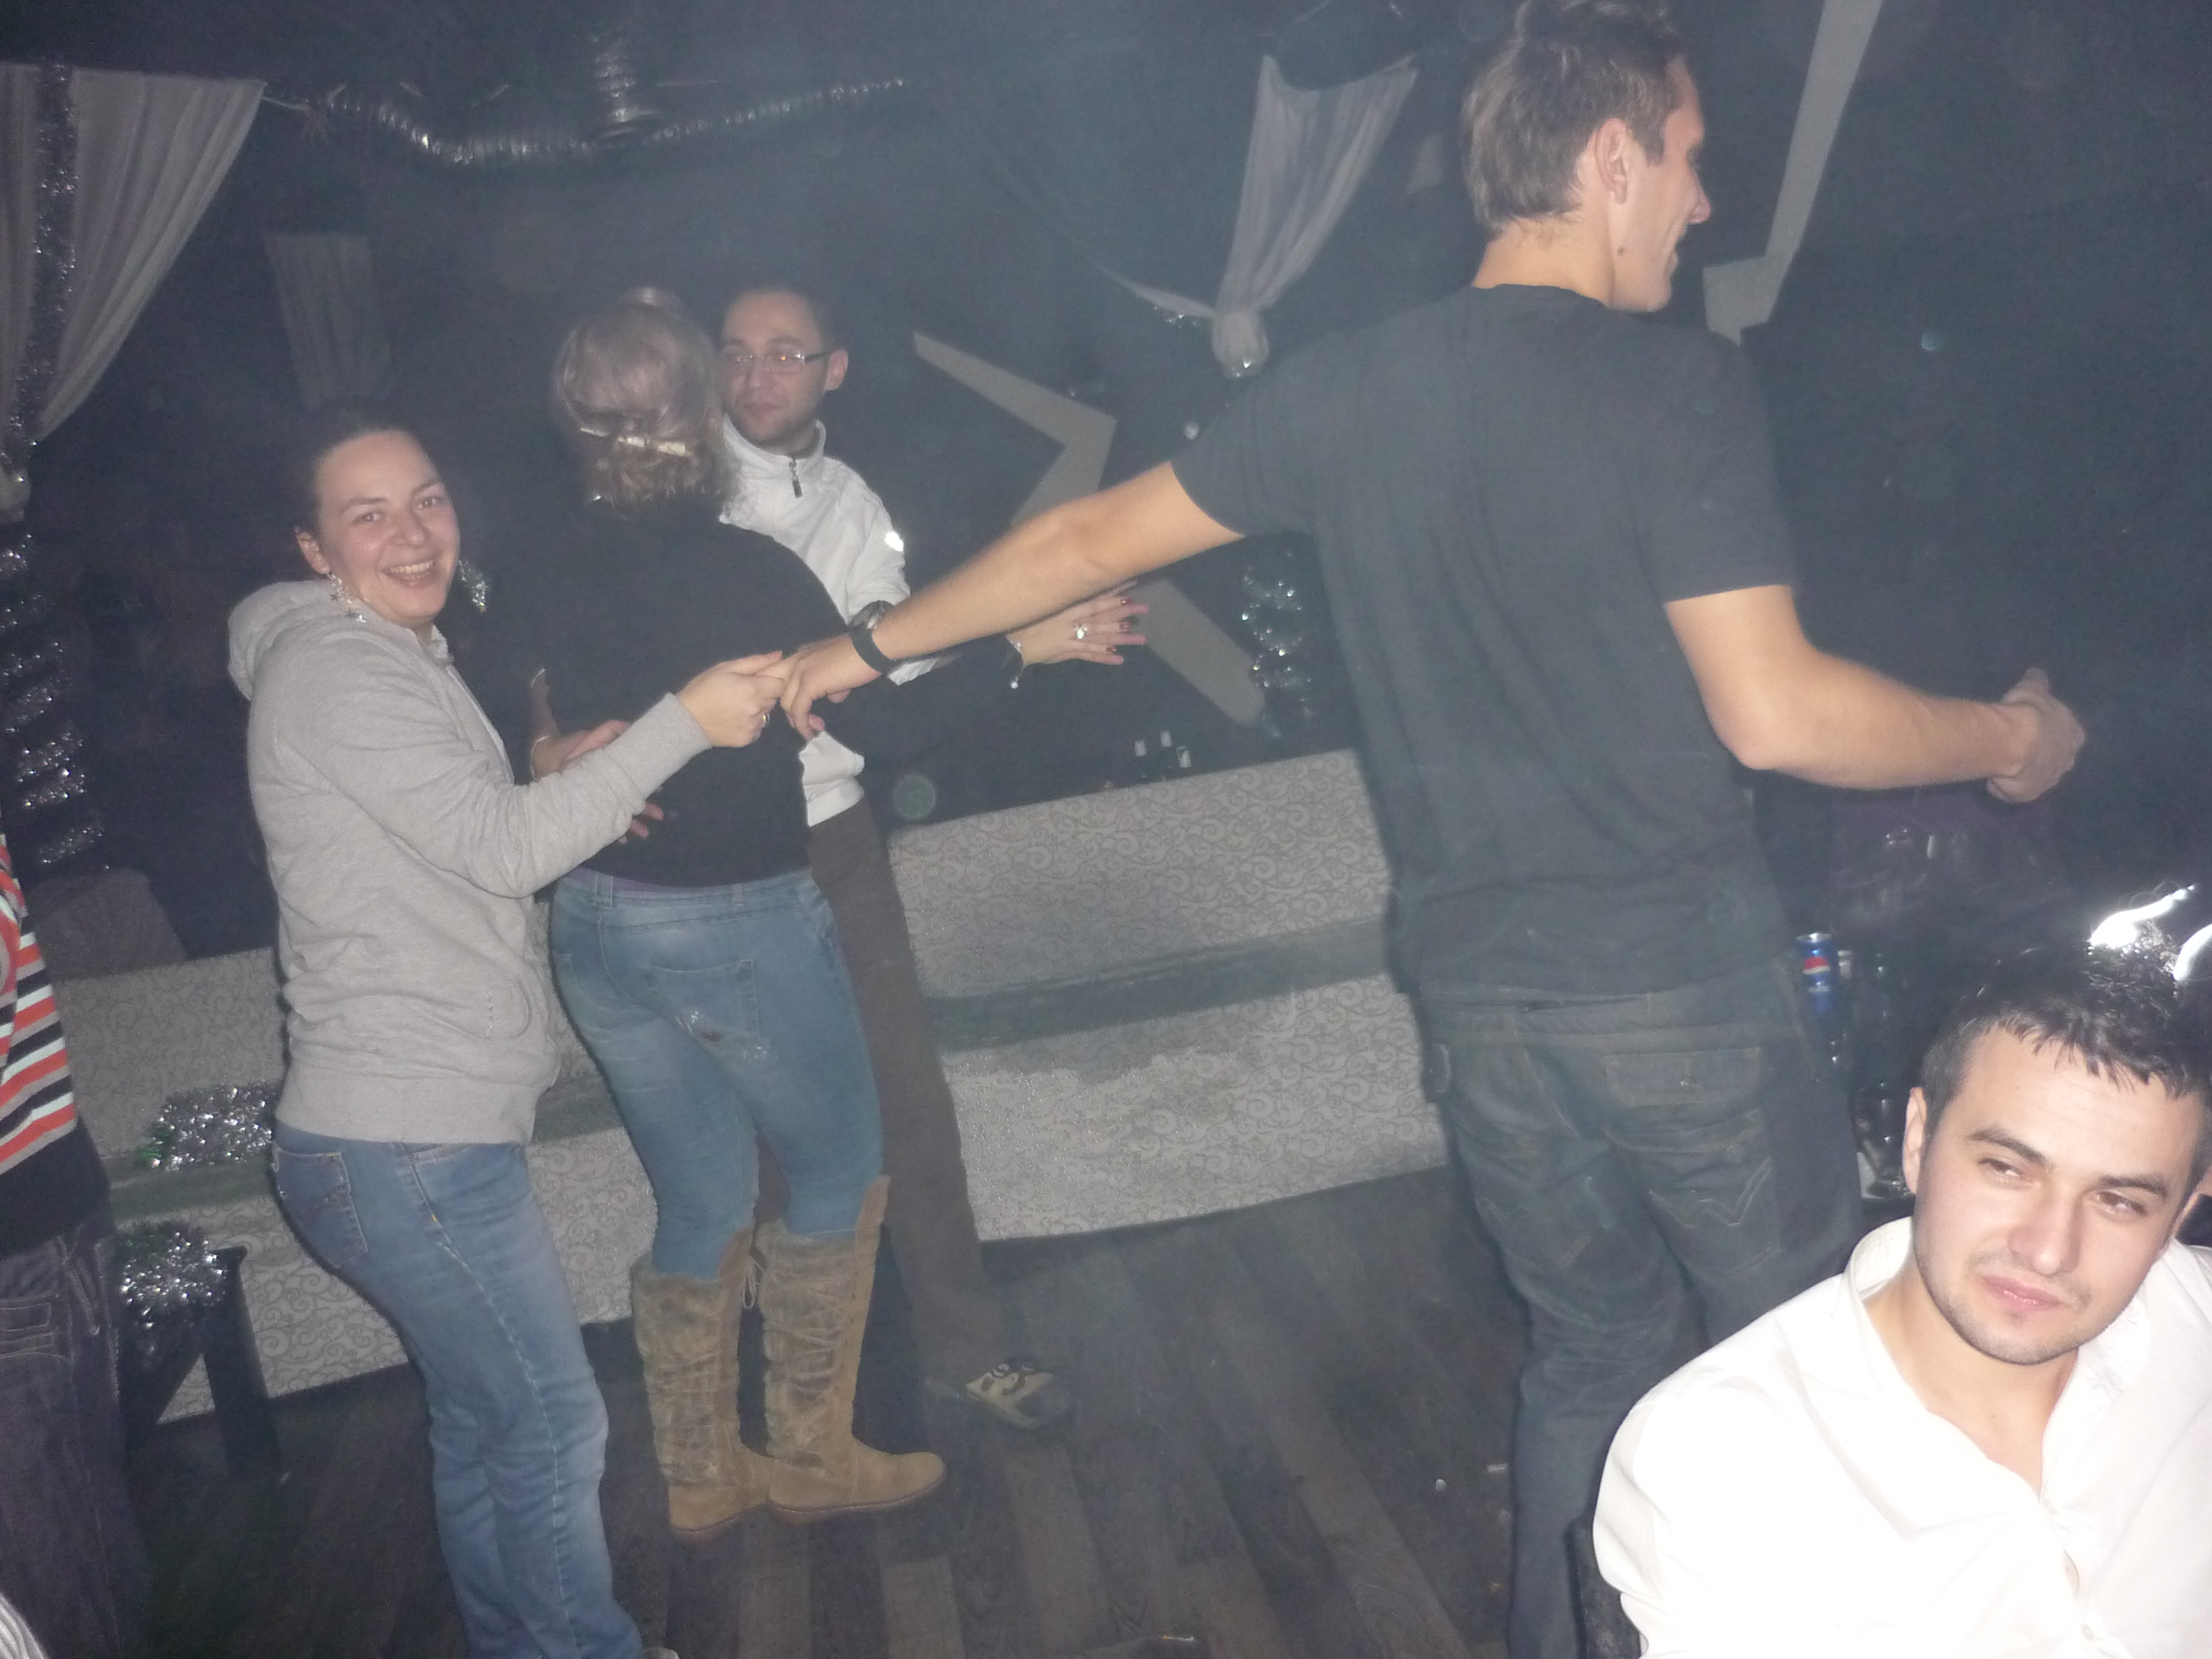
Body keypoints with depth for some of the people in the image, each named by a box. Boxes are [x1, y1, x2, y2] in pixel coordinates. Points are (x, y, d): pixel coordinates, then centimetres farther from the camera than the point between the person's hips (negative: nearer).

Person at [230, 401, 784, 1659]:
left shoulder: (403, 657, 17)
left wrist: (569, 777, 3)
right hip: (405, 1147, -10)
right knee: (553, 1424, 0)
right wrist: (683, 722, -23)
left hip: (434, 1126, 10)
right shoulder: (335, 672, -15)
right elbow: (502, 851, -21)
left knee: (486, 1423, 21)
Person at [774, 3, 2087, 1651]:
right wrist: (2008, 740, 3)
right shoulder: (1680, 382, -12)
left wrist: (880, 644, 24)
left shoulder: (1348, 389, 4)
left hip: (1477, 986, 6)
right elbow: (1776, 714, -15)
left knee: (1594, 1343, 23)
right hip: (1679, 968, -5)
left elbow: (1090, 539, 10)